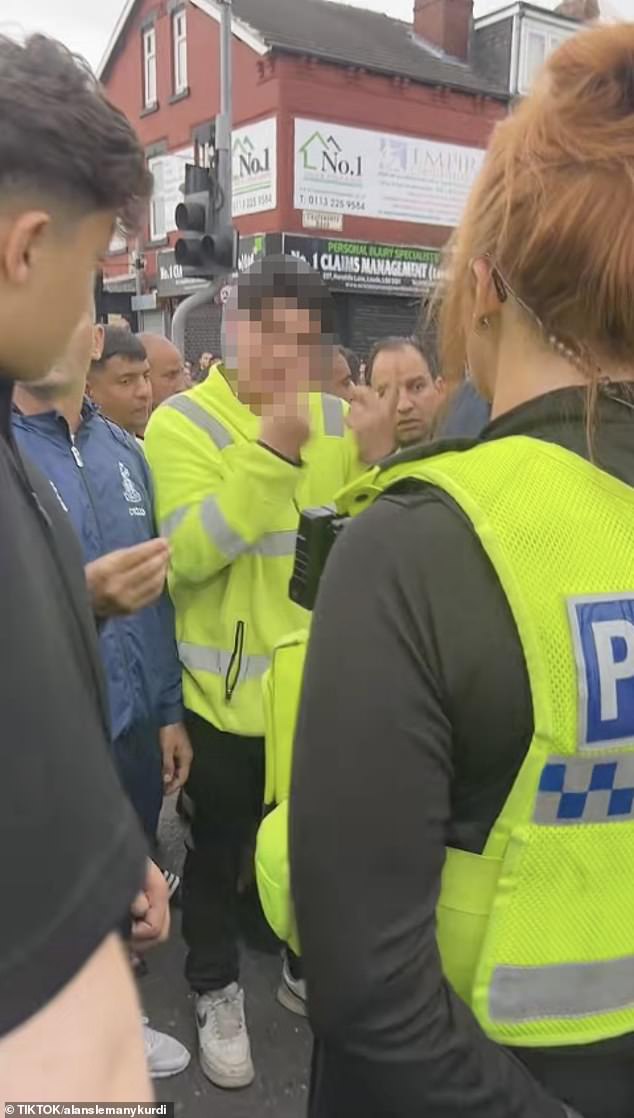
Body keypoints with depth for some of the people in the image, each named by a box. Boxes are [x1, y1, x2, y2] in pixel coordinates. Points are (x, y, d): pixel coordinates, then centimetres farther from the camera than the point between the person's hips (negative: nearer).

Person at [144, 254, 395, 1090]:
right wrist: (272, 453, -33)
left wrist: (375, 465, -15)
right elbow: (188, 554, -26)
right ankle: (216, 992, 40)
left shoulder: (334, 419, 1)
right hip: (228, 694, -4)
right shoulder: (181, 423, -13)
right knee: (220, 851, 15)